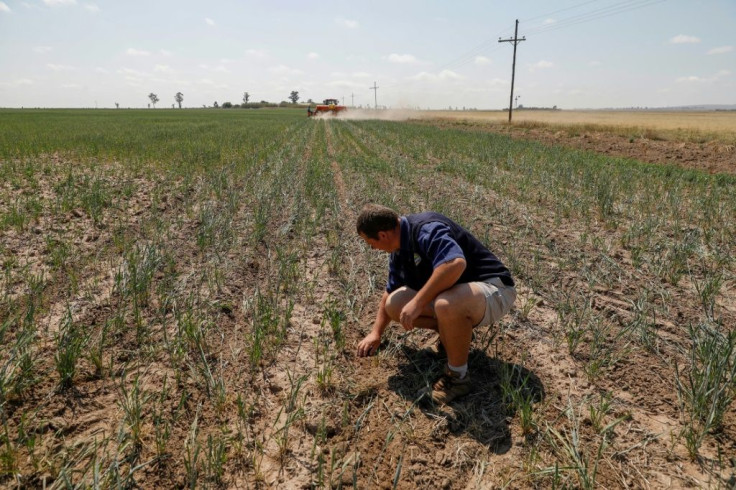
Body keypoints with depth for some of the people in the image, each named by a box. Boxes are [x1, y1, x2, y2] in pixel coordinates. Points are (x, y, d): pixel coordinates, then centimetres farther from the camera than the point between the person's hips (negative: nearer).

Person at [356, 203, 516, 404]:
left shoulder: (426, 229, -25)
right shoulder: (400, 248, 5)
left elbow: (456, 263, -44)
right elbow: (390, 291, 18)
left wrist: (418, 302, -36)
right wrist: (376, 333, 19)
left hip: (494, 289, -9)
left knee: (446, 304, -40)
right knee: (395, 304, -3)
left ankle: (458, 377, -15)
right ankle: (456, 331, 14)